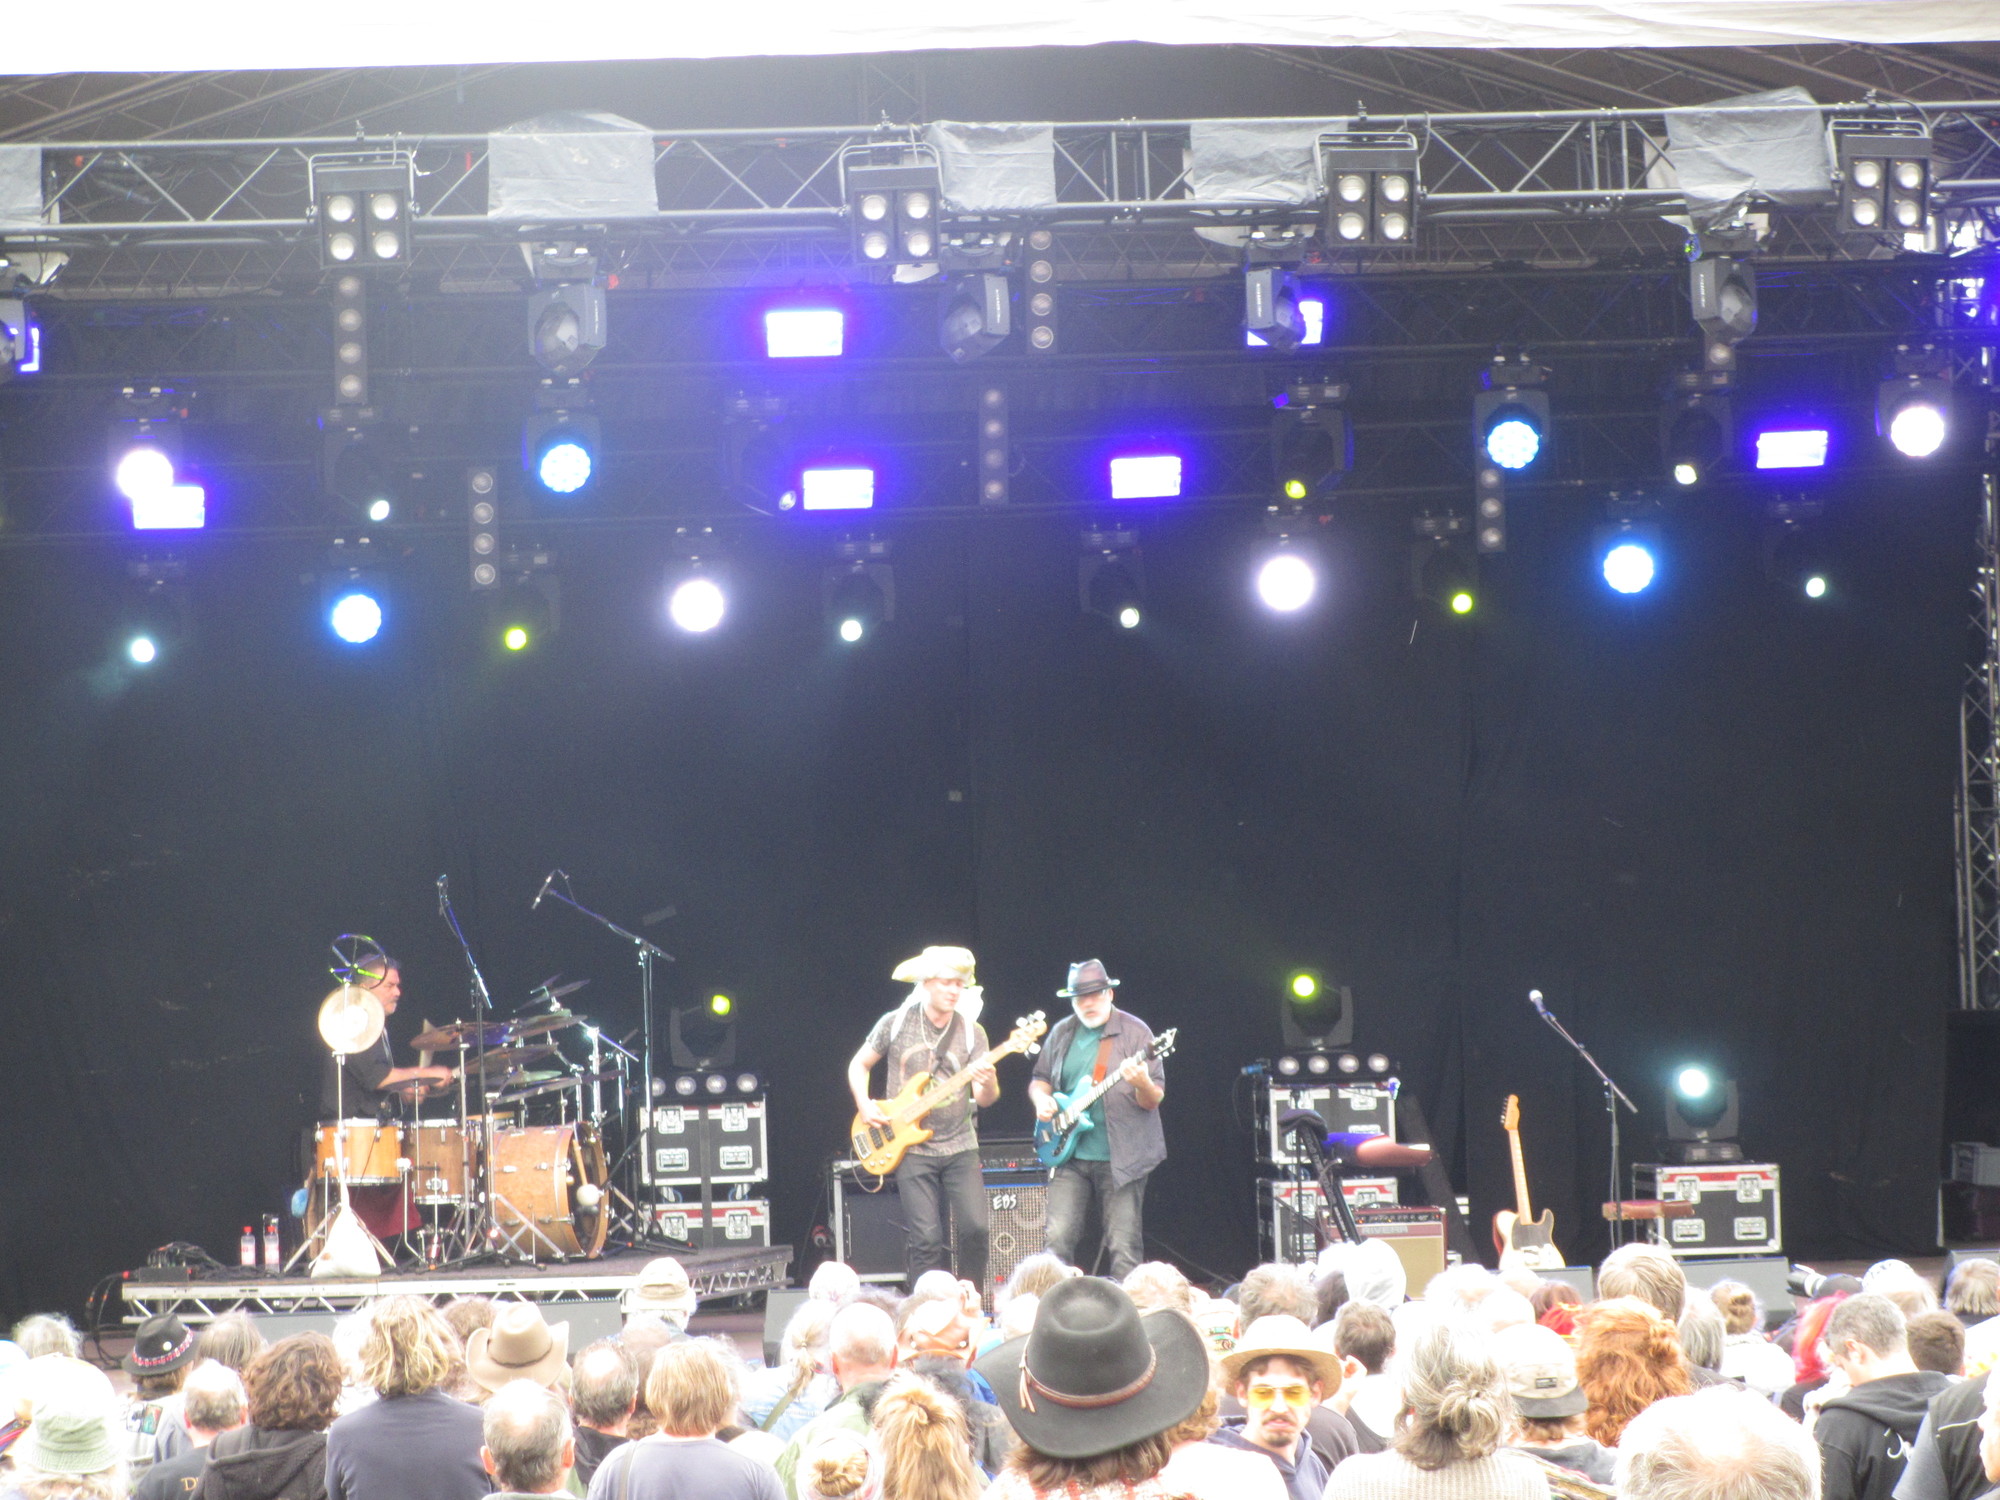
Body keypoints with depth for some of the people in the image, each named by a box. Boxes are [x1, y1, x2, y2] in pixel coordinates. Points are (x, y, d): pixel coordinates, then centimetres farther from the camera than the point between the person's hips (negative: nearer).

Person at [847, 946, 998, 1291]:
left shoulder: (972, 1032, 1)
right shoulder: (895, 1024, -1)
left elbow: (985, 1099, -5)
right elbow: (859, 1065, 12)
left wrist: (988, 1085, -28)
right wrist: (864, 1106, -4)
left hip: (960, 1146, 1)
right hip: (912, 1150, -1)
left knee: (975, 1229, -11)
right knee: (927, 1239, -8)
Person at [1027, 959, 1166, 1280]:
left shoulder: (1134, 1032, -2)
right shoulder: (1061, 1035, 11)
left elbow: (1154, 1100, -5)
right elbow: (1040, 1079, 23)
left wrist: (1142, 1084, -27)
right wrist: (1041, 1098, 0)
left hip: (1121, 1157, -4)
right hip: (1070, 1157, 4)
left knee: (1124, 1248, -4)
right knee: (1058, 1239, -5)